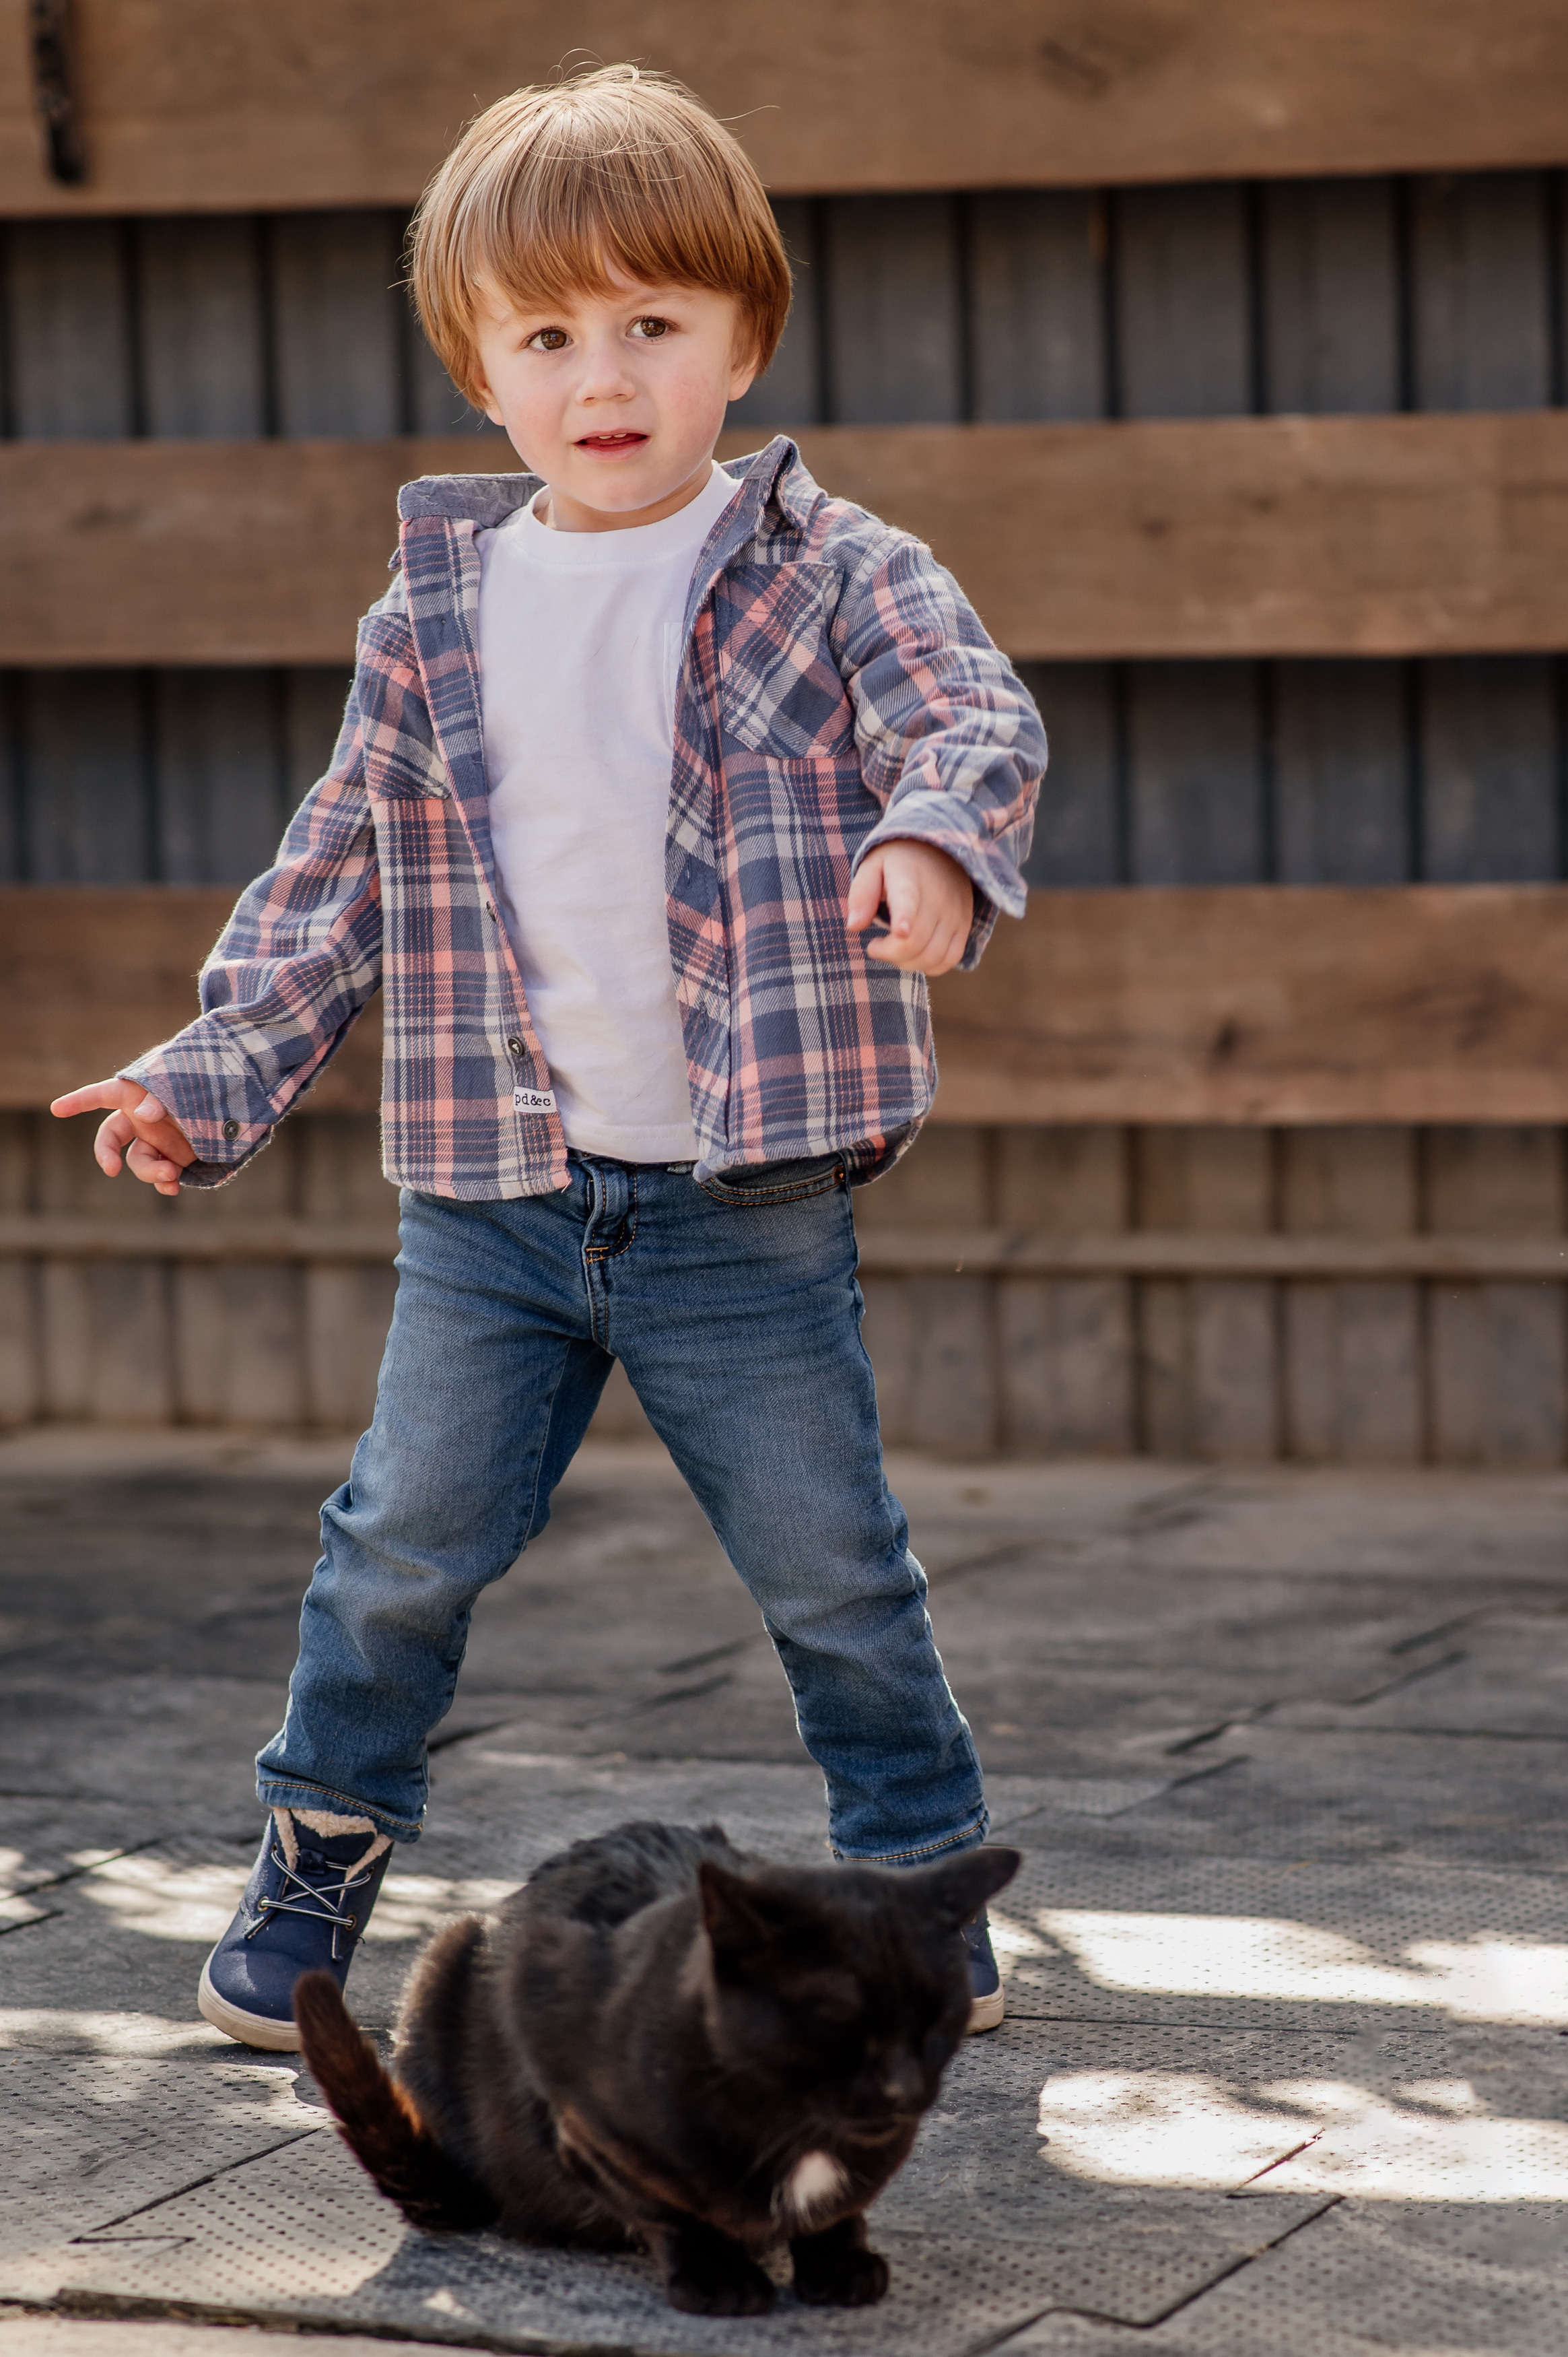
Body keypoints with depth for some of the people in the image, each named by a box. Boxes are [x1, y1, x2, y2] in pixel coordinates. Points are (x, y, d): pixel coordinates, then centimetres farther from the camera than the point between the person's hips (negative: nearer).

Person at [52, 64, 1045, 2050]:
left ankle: (924, 1887, 24)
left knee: (834, 1572, 6)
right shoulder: (432, 622, 6)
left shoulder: (825, 575, -3)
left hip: (748, 1204, -2)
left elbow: (977, 712, -19)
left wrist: (938, 837, -41)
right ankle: (321, 1851, 29)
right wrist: (218, 1072, 4)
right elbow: (334, 877, 12)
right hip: (490, 1201, 3)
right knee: (403, 1548, 7)